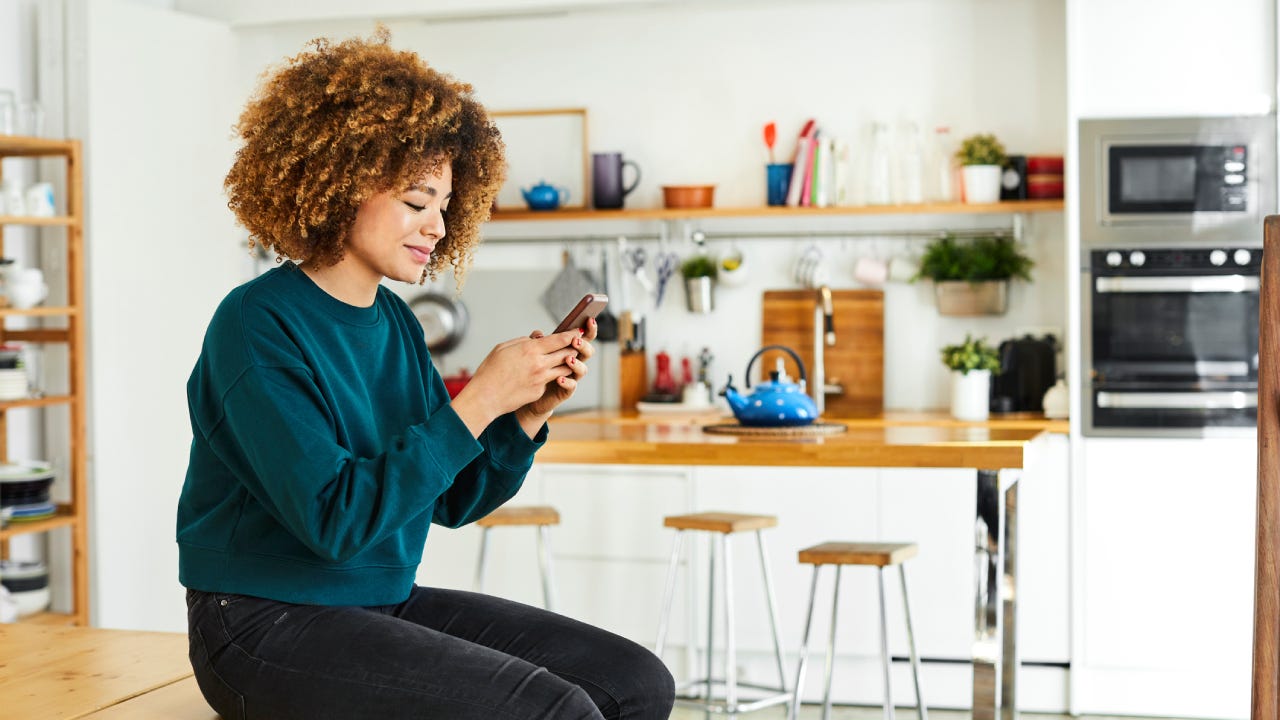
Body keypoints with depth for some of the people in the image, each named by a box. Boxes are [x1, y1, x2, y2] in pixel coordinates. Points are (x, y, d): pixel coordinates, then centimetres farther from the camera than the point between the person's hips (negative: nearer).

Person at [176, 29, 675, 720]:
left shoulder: (395, 321, 8)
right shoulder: (259, 325, -15)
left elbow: (453, 499, 13)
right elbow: (334, 520, -25)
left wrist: (529, 415, -5)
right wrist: (477, 401, -23)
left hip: (387, 601, 8)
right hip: (268, 628, -8)